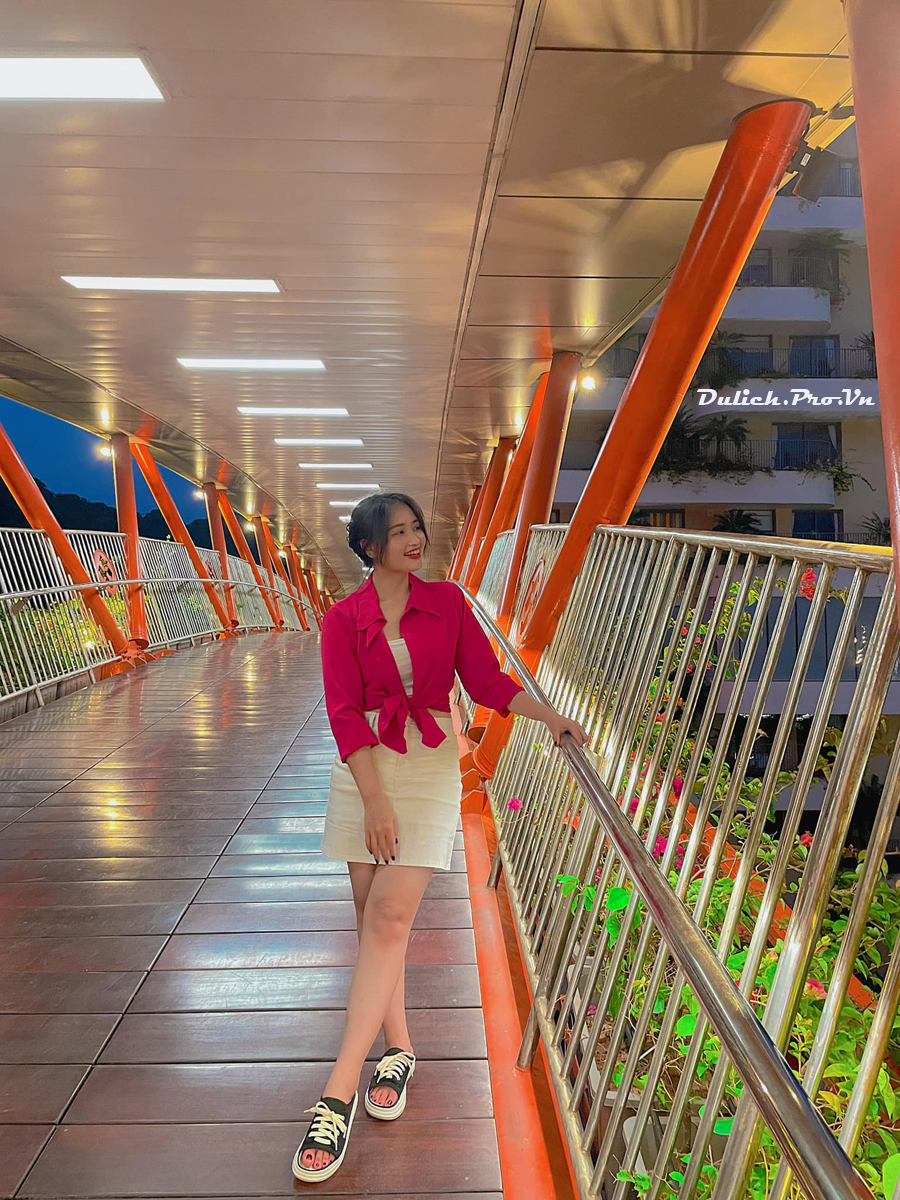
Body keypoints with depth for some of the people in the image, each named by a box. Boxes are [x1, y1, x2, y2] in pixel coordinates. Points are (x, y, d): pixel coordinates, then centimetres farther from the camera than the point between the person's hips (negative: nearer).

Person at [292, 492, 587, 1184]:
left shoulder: (448, 602, 4)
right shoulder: (344, 619, 1)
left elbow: (487, 680, 4)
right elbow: (345, 712, -6)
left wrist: (550, 716, -11)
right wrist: (375, 800, -14)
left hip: (430, 765, -1)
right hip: (364, 768, 1)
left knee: (390, 918, -10)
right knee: (373, 917, 6)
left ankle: (338, 1096, -5)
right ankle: (398, 1050, 27)